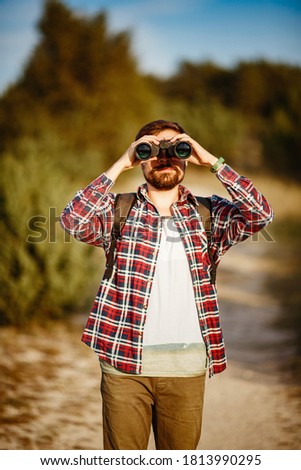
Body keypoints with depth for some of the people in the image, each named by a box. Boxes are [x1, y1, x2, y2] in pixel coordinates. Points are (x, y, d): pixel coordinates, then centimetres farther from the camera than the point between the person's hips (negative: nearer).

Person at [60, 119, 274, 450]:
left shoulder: (209, 215, 7)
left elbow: (260, 215, -9)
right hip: (125, 360, -1)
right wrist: (121, 165, -14)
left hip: (187, 364, 1)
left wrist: (212, 162, -12)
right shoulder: (118, 211, 3)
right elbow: (73, 221, -15)